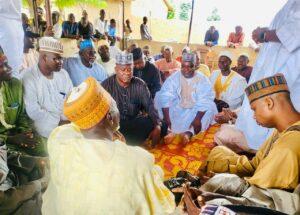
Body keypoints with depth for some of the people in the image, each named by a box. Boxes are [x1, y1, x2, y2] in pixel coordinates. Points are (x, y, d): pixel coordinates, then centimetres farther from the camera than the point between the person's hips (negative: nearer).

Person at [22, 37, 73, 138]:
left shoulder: (63, 73, 7)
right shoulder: (29, 77, -11)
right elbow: (33, 111, -18)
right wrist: (60, 121, -17)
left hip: (69, 120, 6)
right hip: (48, 125, -5)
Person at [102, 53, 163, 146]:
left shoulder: (140, 85, -1)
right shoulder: (107, 85, -6)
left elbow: (150, 106, -6)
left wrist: (157, 126, -24)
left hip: (136, 122, 4)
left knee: (162, 126, -16)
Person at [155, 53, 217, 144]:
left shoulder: (203, 79, -11)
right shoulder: (174, 77, -9)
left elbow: (205, 101, -19)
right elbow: (165, 97, -18)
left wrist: (198, 118, -31)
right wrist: (166, 118, -27)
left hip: (195, 110, 0)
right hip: (177, 109, 1)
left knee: (210, 107, -27)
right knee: (160, 98, -19)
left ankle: (189, 132, -35)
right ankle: (171, 130, -24)